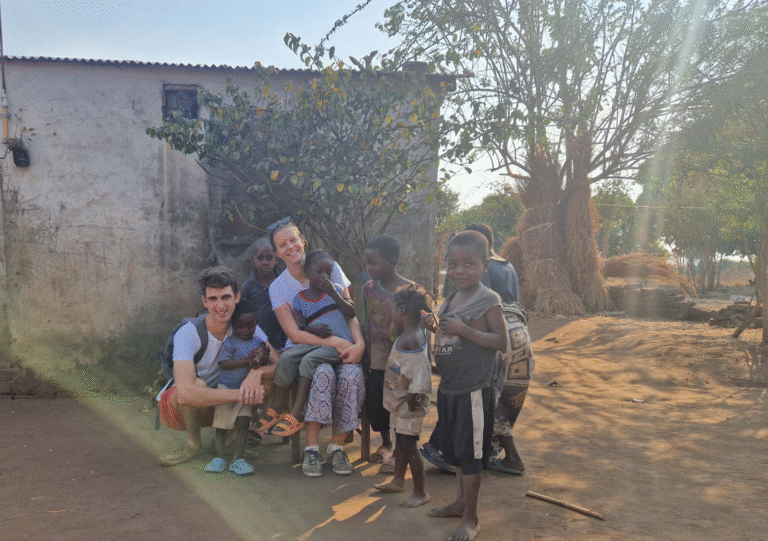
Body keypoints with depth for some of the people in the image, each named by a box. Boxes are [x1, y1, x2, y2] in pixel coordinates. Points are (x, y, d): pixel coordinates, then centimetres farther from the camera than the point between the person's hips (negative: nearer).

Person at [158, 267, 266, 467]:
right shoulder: (188, 334, -27)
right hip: (176, 406, -3)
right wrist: (240, 395, -43)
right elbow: (185, 394, -38)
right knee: (198, 383, -38)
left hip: (218, 404, 4)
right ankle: (193, 443, -10)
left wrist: (256, 372, -44)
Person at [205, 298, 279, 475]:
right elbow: (224, 363, -17)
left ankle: (238, 459, 4)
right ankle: (219, 457, 16)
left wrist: (262, 359, -21)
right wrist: (247, 360, -23)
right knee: (221, 421, 4)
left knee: (243, 422, -5)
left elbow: (274, 363, 2)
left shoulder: (259, 342, 6)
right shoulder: (229, 342, -6)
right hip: (225, 386, -2)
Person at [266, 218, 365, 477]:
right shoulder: (278, 287, 0)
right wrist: (333, 341, -22)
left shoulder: (330, 268, 3)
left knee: (352, 374, -31)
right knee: (324, 372, -35)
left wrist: (359, 343, -18)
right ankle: (311, 447, -21)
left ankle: (337, 445, -14)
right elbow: (294, 334, -8)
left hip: (341, 347, 2)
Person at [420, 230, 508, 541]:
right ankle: (461, 502, 38)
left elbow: (501, 342, -18)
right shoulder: (451, 300, 10)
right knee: (453, 449, 19)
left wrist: (463, 329, -25)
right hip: (448, 388, 8)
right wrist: (435, 326, -1)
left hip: (473, 390, -8)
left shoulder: (488, 300, -13)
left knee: (469, 452, 2)